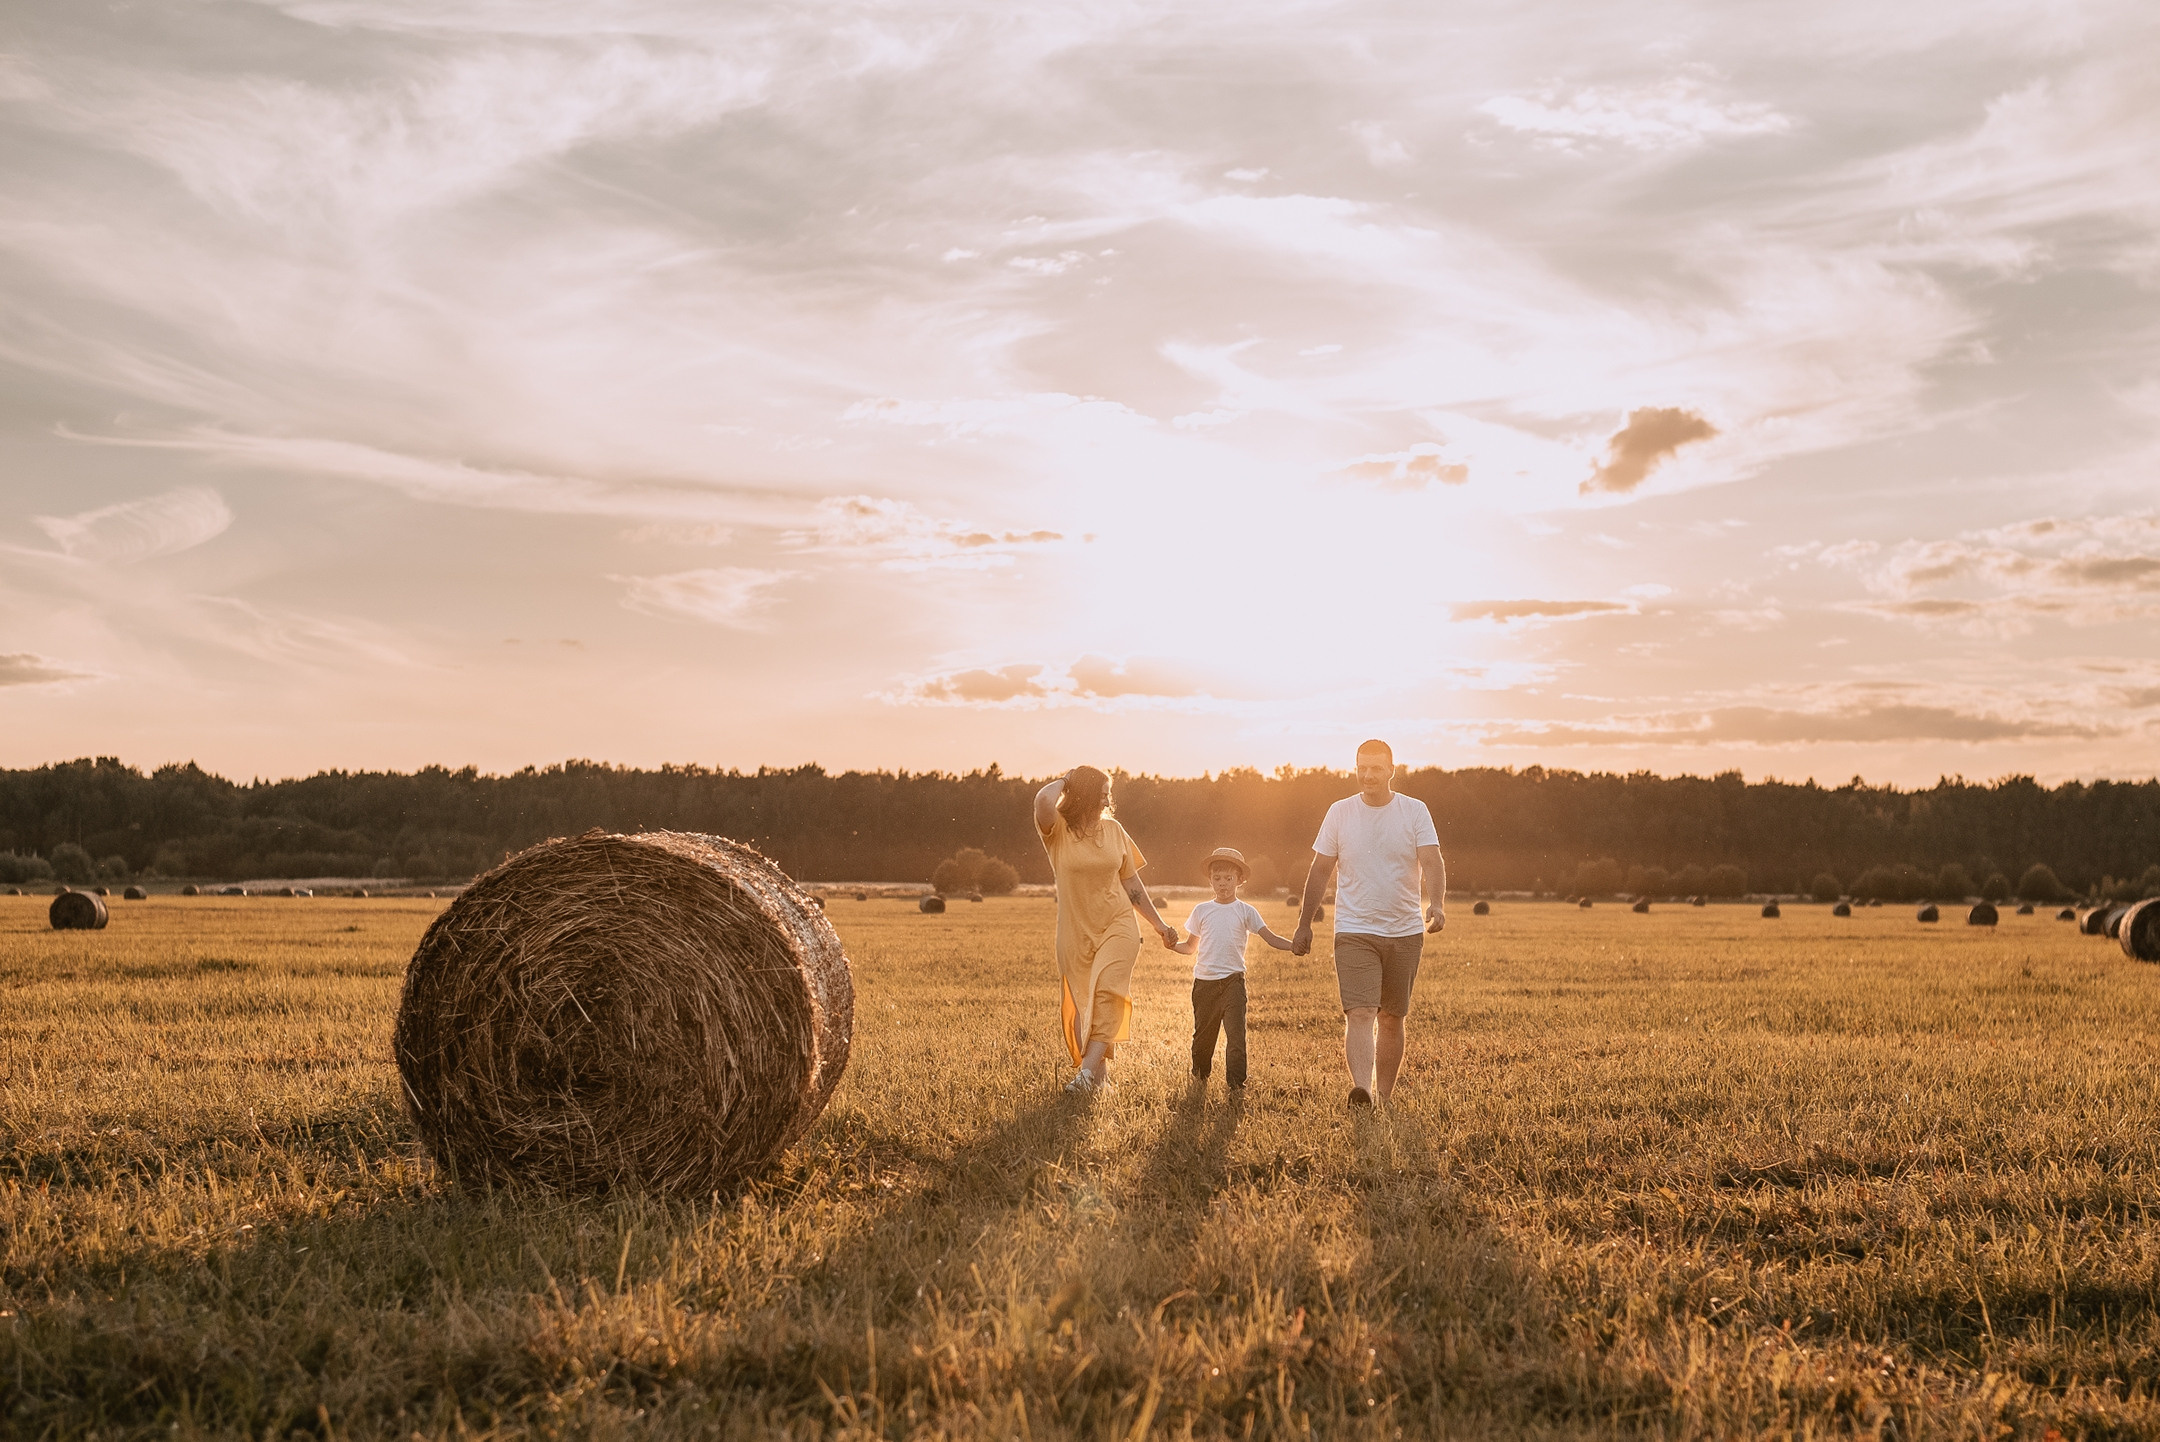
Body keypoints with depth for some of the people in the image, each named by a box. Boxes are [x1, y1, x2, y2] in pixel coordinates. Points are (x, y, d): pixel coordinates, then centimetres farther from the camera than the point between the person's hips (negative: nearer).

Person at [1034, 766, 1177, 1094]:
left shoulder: (1113, 830, 7)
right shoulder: (1057, 830, -5)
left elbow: (1132, 884, 15)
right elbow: (1043, 802, -29)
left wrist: (1159, 925, 16)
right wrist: (1063, 782, -8)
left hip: (1118, 926, 1)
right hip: (1076, 932, -1)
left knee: (1107, 993, -18)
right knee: (1080, 1005, 3)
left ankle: (1088, 1069, -28)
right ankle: (1100, 1075, 18)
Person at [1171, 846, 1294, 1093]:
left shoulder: (1245, 911, 4)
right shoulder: (1202, 911, 9)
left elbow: (1271, 938, -1)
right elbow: (1190, 947, 16)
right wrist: (1172, 944, -4)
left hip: (1232, 979, -2)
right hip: (1204, 980, 2)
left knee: (1236, 1032, -13)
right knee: (1203, 1033, 10)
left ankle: (1236, 1082, -10)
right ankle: (1199, 1075, 30)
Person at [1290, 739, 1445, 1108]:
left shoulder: (1415, 811, 1)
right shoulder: (1340, 812, 3)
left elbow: (1432, 862, -10)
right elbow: (1320, 871, 9)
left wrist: (1437, 903, -29)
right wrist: (1304, 924, 10)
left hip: (1405, 932, 1)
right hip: (1354, 932, -1)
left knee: (1392, 1018, 9)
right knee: (1359, 1013, -17)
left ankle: (1384, 1096, 20)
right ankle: (1360, 1089, -31)